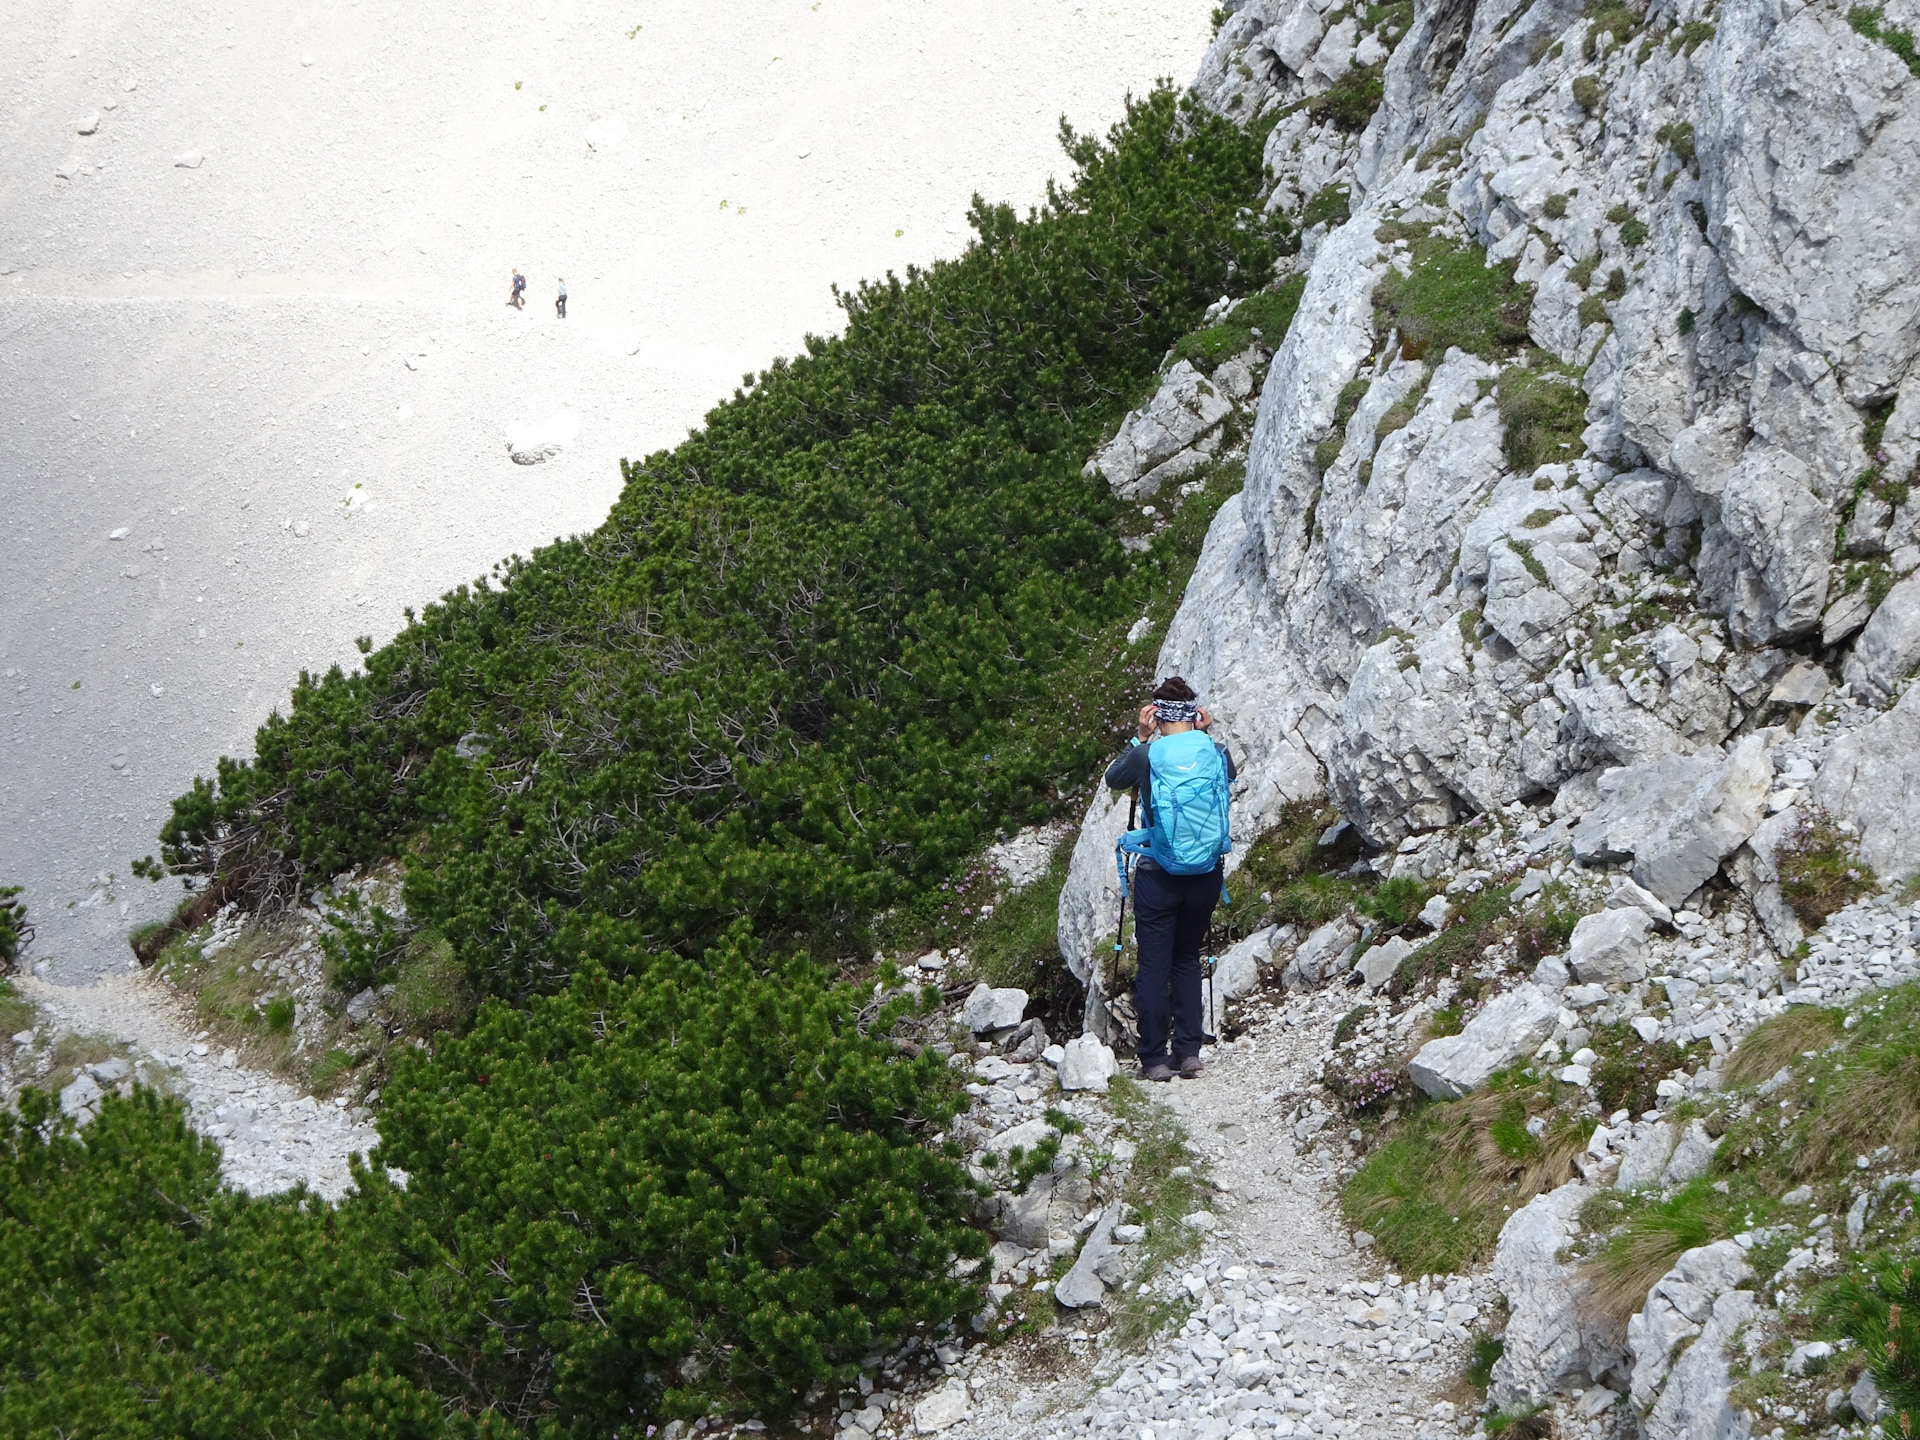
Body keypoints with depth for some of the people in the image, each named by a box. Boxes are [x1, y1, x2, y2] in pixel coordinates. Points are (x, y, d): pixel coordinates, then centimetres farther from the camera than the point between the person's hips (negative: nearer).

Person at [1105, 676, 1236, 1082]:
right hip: (1206, 876, 3)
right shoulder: (1216, 754, -4)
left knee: (1154, 966, 5)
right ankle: (1189, 1052, 13)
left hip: (1158, 877, -3)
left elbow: (1113, 779, 9)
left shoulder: (1145, 755, -11)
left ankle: (1154, 1059, 5)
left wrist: (1140, 737, 10)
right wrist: (1205, 736, 13)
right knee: (1188, 960, 18)